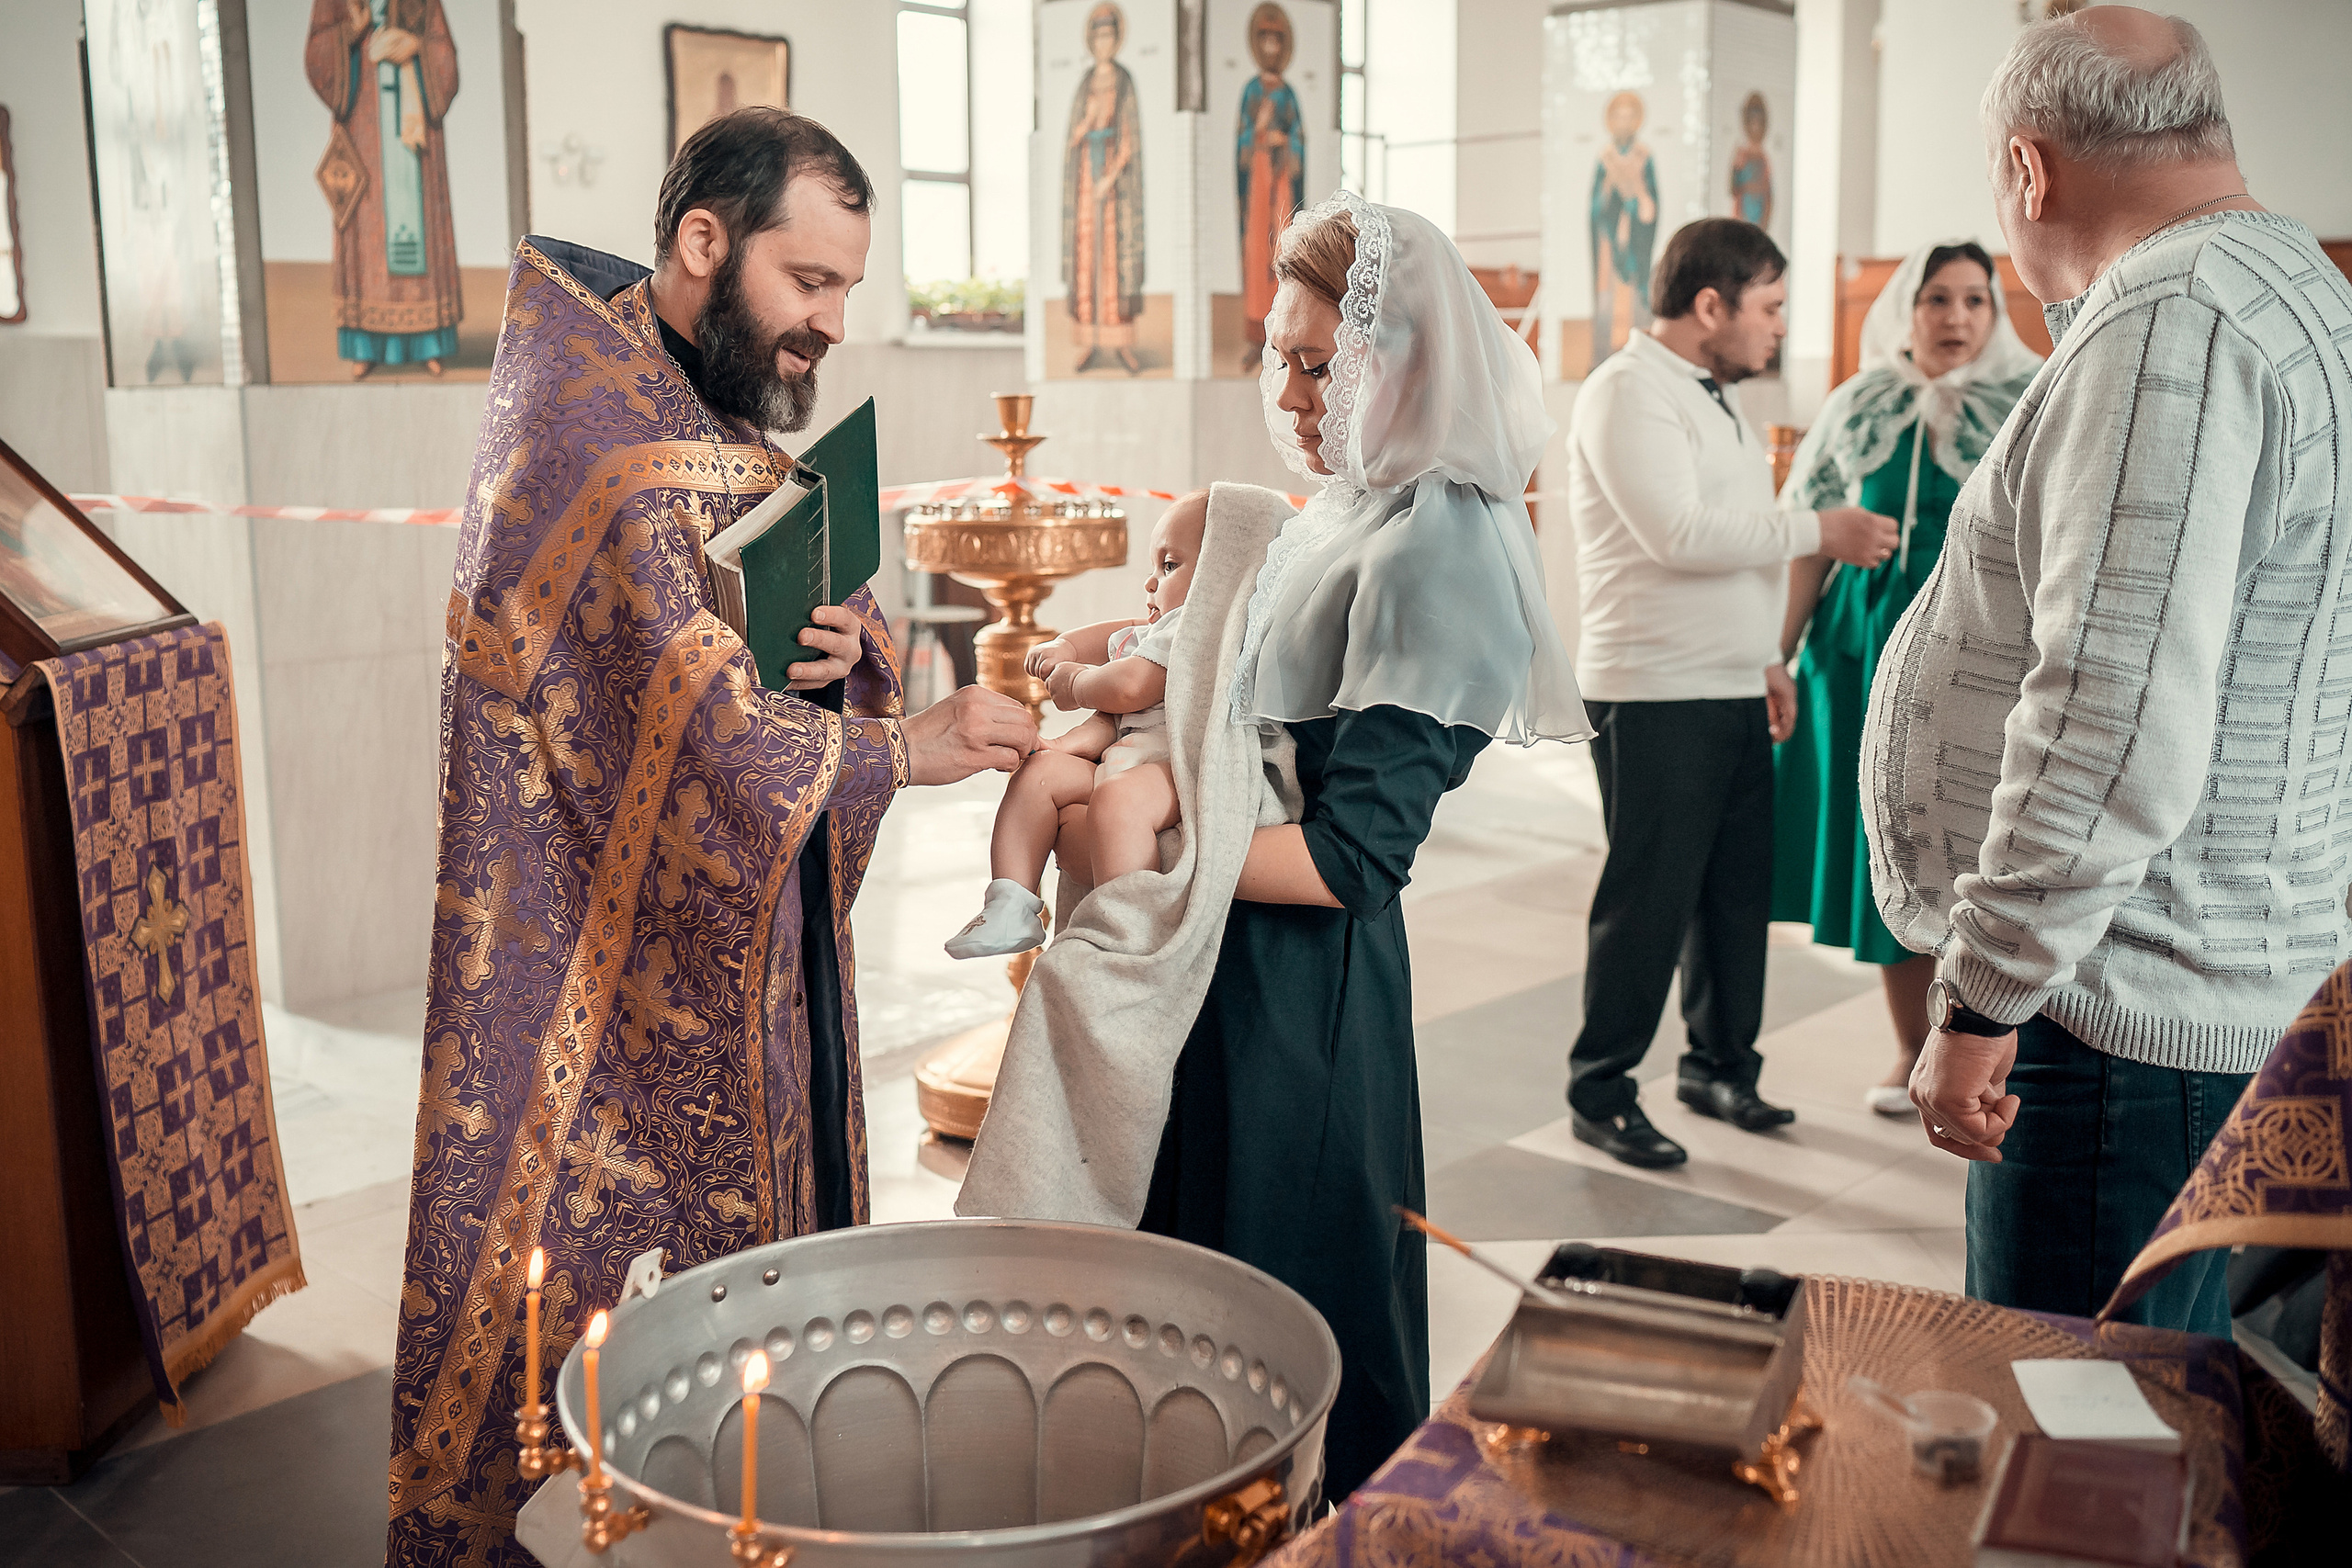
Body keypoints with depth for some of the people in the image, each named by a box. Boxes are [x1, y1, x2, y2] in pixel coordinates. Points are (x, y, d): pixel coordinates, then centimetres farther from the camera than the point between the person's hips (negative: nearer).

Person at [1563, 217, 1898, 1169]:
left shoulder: (1717, 397, 19)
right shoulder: (1629, 393, -11)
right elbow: (1678, 535, -22)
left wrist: (1765, 657, 23)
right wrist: (1818, 531, -15)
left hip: (1732, 694, 9)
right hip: (1655, 697, -9)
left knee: (1738, 890, 13)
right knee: (1646, 901, -4)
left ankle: (1720, 1065, 28)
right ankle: (1600, 1094, 7)